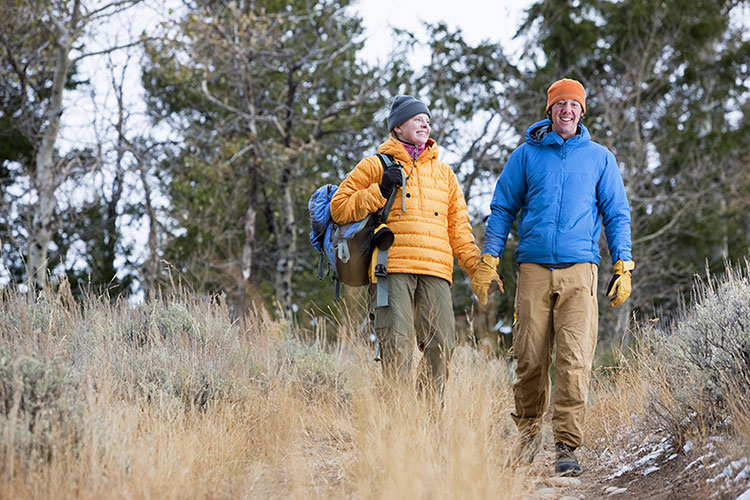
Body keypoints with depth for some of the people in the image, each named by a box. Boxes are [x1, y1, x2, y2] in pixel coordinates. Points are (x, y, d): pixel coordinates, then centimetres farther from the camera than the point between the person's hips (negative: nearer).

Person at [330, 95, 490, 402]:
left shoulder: (443, 172, 27)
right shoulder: (375, 166, 14)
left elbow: (459, 228, 24)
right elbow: (339, 208, 6)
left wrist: (479, 268, 11)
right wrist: (379, 190, -6)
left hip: (435, 272, 4)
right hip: (392, 267, -4)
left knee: (442, 343, -8)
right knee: (397, 344, -13)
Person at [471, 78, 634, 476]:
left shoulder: (599, 158, 12)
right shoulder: (526, 155, 11)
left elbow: (616, 215, 14)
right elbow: (502, 208, 13)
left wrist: (623, 268, 5)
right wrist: (488, 260, 3)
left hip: (579, 270, 0)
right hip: (533, 268, 0)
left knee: (574, 360, -11)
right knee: (530, 359, -1)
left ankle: (566, 446, -7)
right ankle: (528, 431, 21)